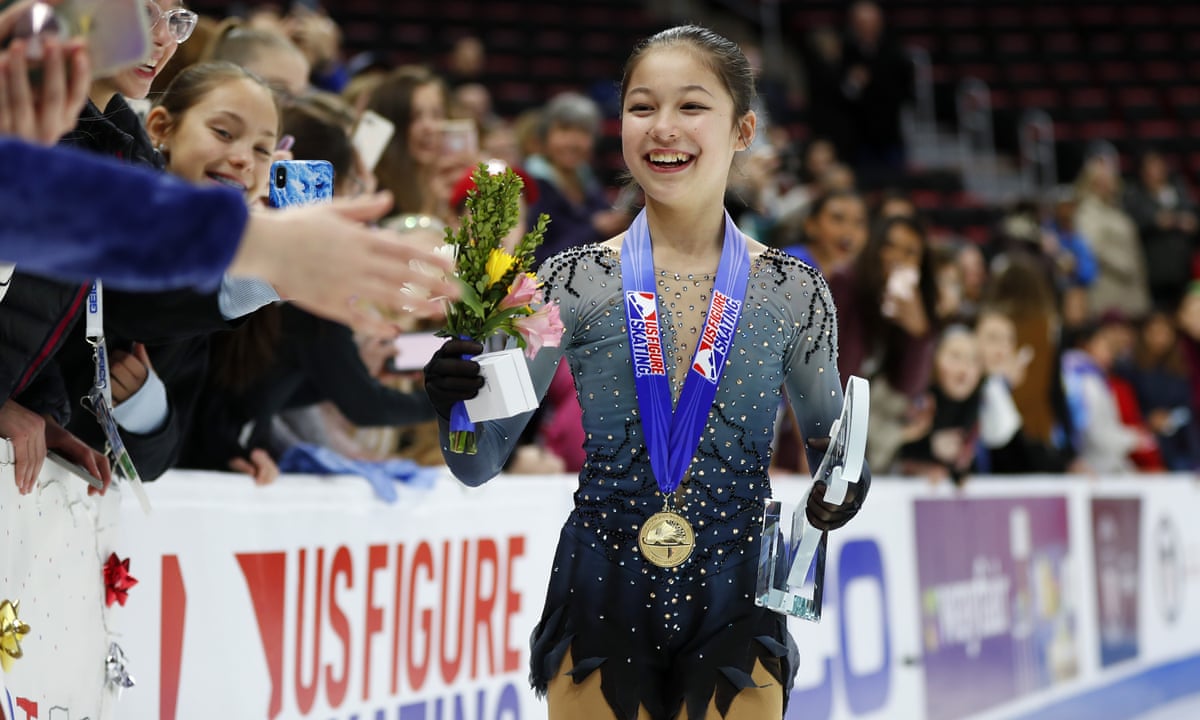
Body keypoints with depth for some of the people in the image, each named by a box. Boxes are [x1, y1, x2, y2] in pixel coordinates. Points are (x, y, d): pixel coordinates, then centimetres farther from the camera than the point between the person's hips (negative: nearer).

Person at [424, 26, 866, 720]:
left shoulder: (792, 291, -1)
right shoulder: (574, 283, -2)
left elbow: (827, 433, 14)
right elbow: (481, 463, -1)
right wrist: (457, 399, -21)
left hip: (733, 608, 1)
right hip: (601, 598, 0)